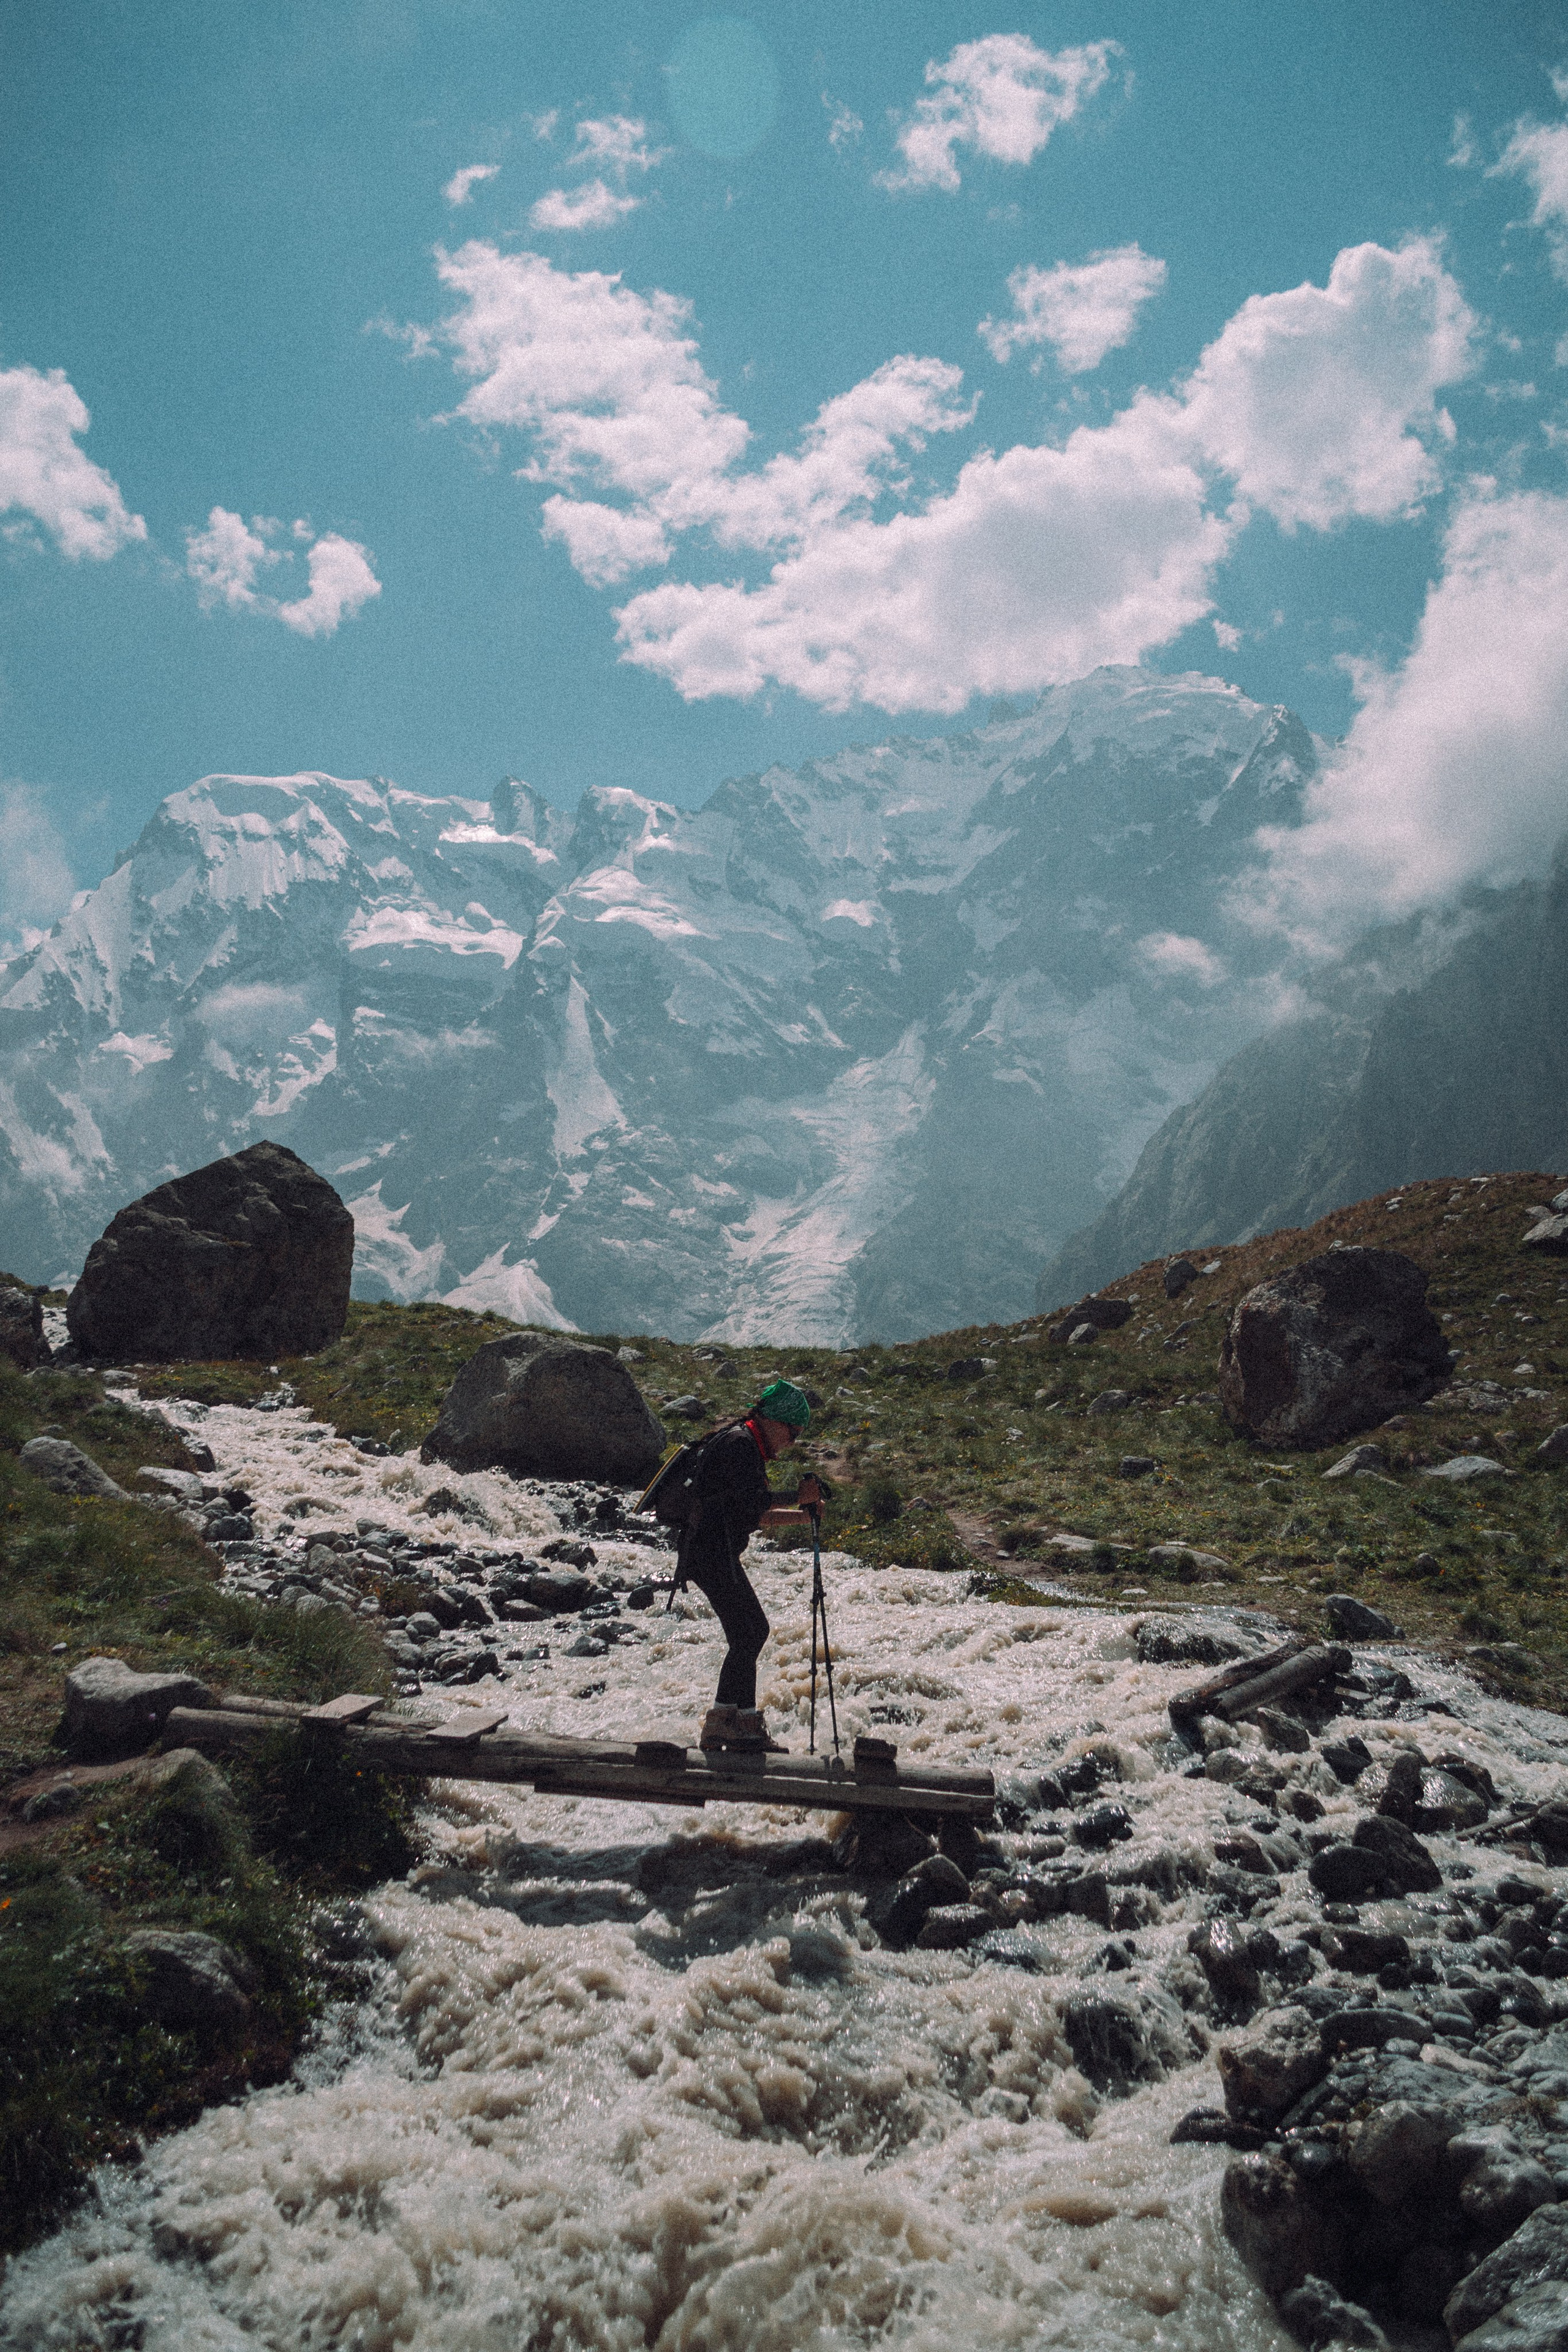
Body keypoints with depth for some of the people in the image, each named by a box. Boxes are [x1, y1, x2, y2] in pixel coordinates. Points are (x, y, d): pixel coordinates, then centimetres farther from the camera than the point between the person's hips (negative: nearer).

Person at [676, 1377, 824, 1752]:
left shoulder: (748, 1447, 21)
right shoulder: (739, 1443, -12)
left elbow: (757, 1516, 21)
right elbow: (753, 1502, -22)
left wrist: (805, 1514, 14)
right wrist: (798, 1497, -11)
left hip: (714, 1551, 11)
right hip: (710, 1549, -11)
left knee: (753, 1630, 11)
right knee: (747, 1633, -11)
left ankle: (741, 1720, 14)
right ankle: (724, 1724, -11)